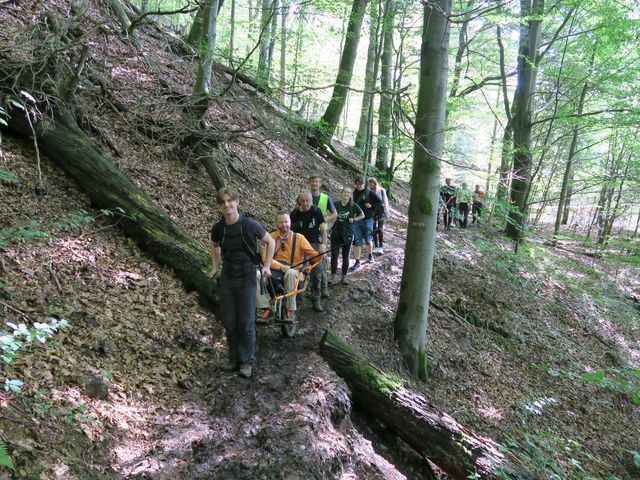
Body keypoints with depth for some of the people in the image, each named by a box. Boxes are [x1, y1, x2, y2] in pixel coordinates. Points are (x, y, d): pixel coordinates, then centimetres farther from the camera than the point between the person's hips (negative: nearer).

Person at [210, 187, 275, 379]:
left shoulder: (249, 225, -16)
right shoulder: (218, 228, -5)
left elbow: (270, 242, -2)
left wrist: (267, 266, -6)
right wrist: (215, 266, 11)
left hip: (246, 278, -3)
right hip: (227, 278, 4)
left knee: (246, 322, 1)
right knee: (229, 321, 10)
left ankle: (247, 361, 17)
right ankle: (233, 357, 27)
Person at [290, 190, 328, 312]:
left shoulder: (316, 211, -3)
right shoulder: (295, 213, 0)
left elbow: (323, 230, -1)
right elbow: (291, 230, 5)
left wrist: (324, 245, -13)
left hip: (315, 244, 0)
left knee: (316, 274, 0)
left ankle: (316, 300, 11)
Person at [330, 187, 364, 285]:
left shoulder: (353, 206, -3)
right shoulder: (336, 204, -2)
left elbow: (362, 215, 8)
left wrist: (354, 219, -5)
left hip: (348, 234, 0)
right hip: (336, 234, 0)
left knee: (346, 256, 8)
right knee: (334, 255, 2)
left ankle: (344, 277, 19)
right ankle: (333, 277, 10)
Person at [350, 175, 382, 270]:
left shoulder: (369, 192, -5)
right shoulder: (355, 193, 7)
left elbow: (380, 201, -2)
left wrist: (372, 207, -10)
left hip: (367, 220, -3)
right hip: (356, 220, 3)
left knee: (368, 240, 9)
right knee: (357, 241, 2)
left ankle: (370, 256, 35)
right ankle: (357, 262, 7)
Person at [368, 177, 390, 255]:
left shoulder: (382, 190, -3)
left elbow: (385, 201, 1)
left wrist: (386, 213, 0)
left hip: (380, 210, -2)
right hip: (372, 210, 2)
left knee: (380, 229, -10)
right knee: (374, 229, 5)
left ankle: (381, 247, -9)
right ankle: (376, 247, 14)